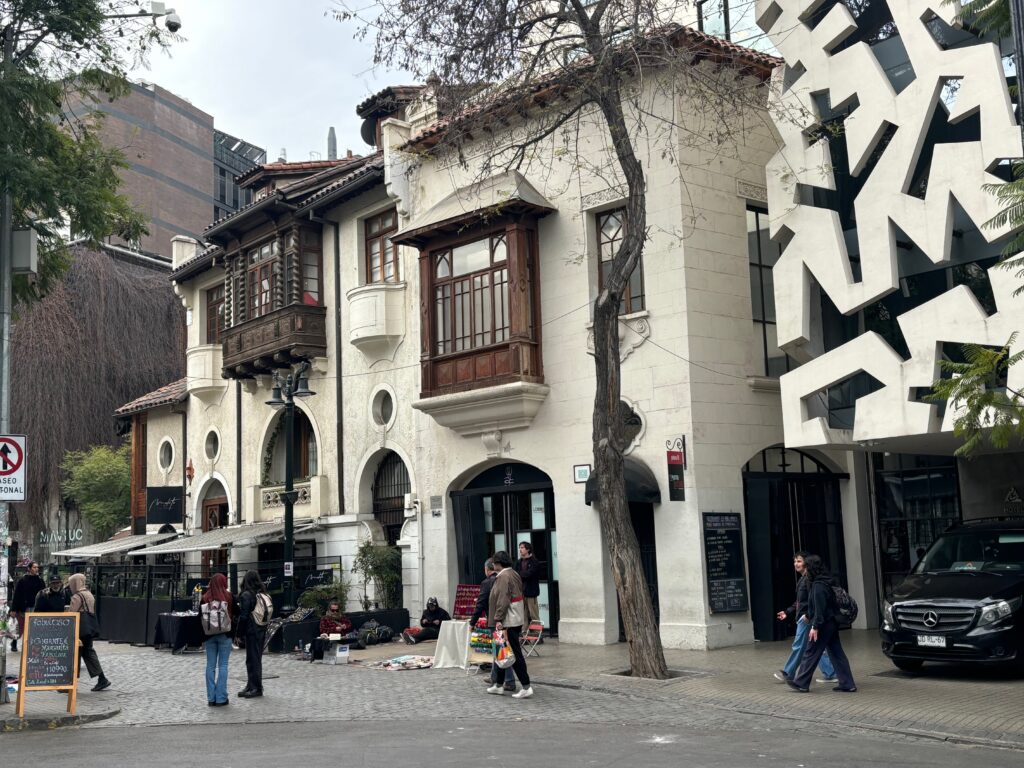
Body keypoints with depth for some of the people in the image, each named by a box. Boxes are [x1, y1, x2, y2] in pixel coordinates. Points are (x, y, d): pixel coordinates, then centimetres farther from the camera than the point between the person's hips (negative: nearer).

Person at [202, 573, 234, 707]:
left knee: (210, 665, 8)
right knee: (223, 665, 1)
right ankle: (221, 698, 0)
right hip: (225, 635, -2)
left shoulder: (205, 598, -3)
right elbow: (234, 615, 0)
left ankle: (211, 698, 9)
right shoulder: (228, 597, -7)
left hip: (209, 635, 2)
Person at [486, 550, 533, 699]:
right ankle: (499, 685, 24)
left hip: (507, 622, -10)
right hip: (516, 621, 10)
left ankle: (526, 687, -7)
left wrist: (498, 619, -21)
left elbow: (503, 601, -21)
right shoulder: (513, 574, 16)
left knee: (515, 654, -7)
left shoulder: (503, 577, -14)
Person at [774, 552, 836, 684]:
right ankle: (829, 674, 11)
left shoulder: (809, 578, -14)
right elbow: (799, 602, 23)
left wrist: (808, 615, -25)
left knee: (798, 646, 1)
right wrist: (787, 612, 22)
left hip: (807, 617, -10)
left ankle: (787, 673, 10)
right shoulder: (803, 579, 16)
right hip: (803, 616, 10)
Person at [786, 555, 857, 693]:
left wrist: (815, 626, -22)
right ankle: (847, 684, 9)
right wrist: (808, 616, 26)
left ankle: (801, 683, 8)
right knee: (837, 653, 10)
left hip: (823, 625, -9)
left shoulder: (818, 585, -18)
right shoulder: (827, 582, 12)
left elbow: (819, 608, -22)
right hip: (832, 623, 9)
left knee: (811, 653, 0)